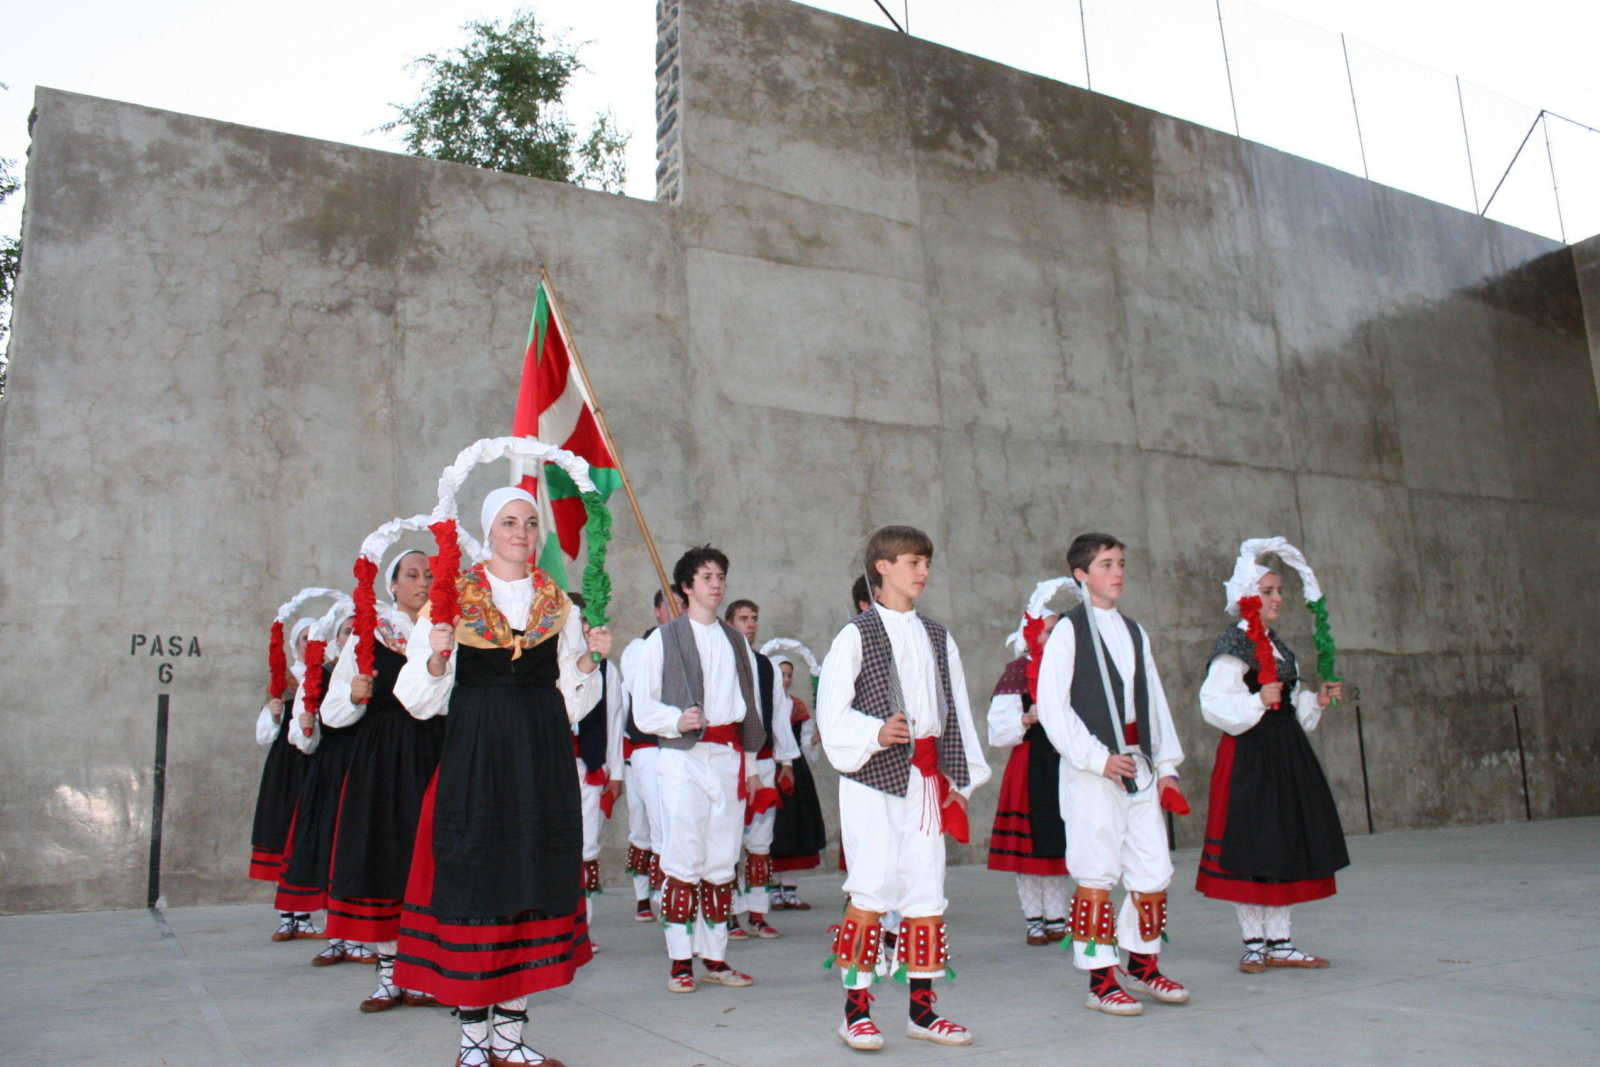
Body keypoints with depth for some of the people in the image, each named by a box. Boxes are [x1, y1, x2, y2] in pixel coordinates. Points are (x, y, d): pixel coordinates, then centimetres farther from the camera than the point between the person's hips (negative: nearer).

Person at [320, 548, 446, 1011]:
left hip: (434, 758, 0)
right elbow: (333, 711, 6)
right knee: (383, 857, 1)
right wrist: (355, 696, -15)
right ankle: (389, 976, 14)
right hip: (380, 760, 0)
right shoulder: (368, 634, 6)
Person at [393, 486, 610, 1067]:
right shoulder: (453, 597, 2)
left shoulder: (558, 603, 10)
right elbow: (423, 697, 0)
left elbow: (571, 698, 11)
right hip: (474, 753, -3)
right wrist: (436, 658, -19)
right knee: (473, 880, -2)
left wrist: (587, 658, -5)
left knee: (534, 881, 6)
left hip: (543, 757, 3)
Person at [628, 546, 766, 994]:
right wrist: (678, 719, -19)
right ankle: (680, 961, 6)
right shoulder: (663, 638, 3)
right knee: (683, 861, -5)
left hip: (729, 756, 4)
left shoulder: (736, 640, 16)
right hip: (684, 758, -4)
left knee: (722, 863, 6)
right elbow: (643, 708, 0)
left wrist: (750, 764, 14)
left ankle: (714, 958, 16)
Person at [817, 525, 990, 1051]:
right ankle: (856, 1010, 6)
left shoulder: (938, 637, 16)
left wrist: (960, 775, 13)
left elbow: (957, 710, 18)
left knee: (928, 892, 8)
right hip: (874, 778, -5)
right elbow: (831, 713, -7)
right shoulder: (856, 634, -2)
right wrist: (875, 733, -22)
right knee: (872, 889, -7)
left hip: (927, 779, 6)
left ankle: (922, 1008, 19)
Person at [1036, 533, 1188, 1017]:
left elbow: (1155, 700, 18)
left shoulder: (1133, 631, 15)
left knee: (1155, 872, 8)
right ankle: (1100, 981, 11)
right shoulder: (1068, 630, -4)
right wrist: (1098, 758, -15)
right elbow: (1051, 706, -10)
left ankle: (1142, 965, 28)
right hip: (1091, 769, -6)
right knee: (1097, 876, -1)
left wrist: (1166, 764, 11)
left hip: (1137, 765, 6)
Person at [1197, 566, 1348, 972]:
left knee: (1284, 845, 10)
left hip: (1286, 753, 9)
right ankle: (1254, 944, 9)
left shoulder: (1278, 645, 17)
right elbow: (1213, 704, -17)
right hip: (1248, 755, -9)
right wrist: (1257, 702, -28)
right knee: (1249, 847, -2)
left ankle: (1279, 943, 18)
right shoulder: (1233, 645, -9)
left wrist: (1316, 699, 7)